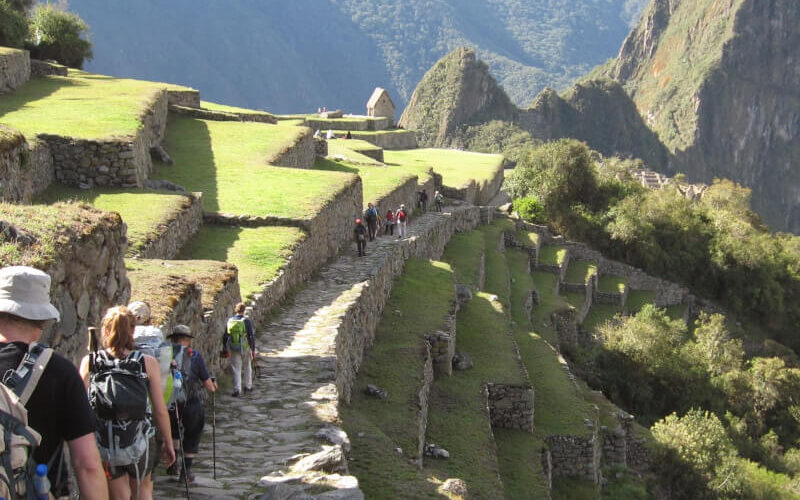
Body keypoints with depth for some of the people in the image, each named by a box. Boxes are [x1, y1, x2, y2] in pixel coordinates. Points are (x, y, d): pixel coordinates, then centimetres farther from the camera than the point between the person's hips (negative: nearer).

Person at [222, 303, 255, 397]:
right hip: (245, 348, -2)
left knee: (236, 369, 5)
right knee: (247, 367, 19)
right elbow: (251, 336, -13)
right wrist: (253, 350, -7)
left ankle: (237, 389, -7)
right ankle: (248, 386, 29)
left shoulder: (230, 321, -1)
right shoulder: (247, 321, -12)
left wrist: (224, 347, 20)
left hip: (234, 349, 2)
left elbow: (225, 335, 6)